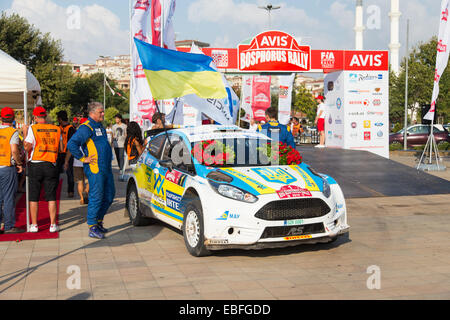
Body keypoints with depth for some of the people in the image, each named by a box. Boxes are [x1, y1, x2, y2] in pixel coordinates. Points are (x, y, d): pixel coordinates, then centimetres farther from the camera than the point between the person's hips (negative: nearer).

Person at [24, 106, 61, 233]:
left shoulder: (32, 128, -4)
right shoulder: (57, 129, 5)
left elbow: (27, 147, -7)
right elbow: (60, 148, 9)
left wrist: (25, 133, 4)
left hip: (35, 165, -2)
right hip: (51, 166, 2)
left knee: (33, 197, 7)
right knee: (51, 197, 5)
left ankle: (34, 225, 9)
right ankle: (53, 224, 4)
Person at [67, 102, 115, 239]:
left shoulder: (100, 127, 18)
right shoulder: (86, 128, -11)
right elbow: (71, 144, -20)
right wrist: (83, 158, -16)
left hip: (106, 168, 9)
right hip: (95, 169, -9)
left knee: (109, 195, 12)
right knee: (96, 197, -6)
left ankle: (99, 221, 26)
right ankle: (92, 228, 1)